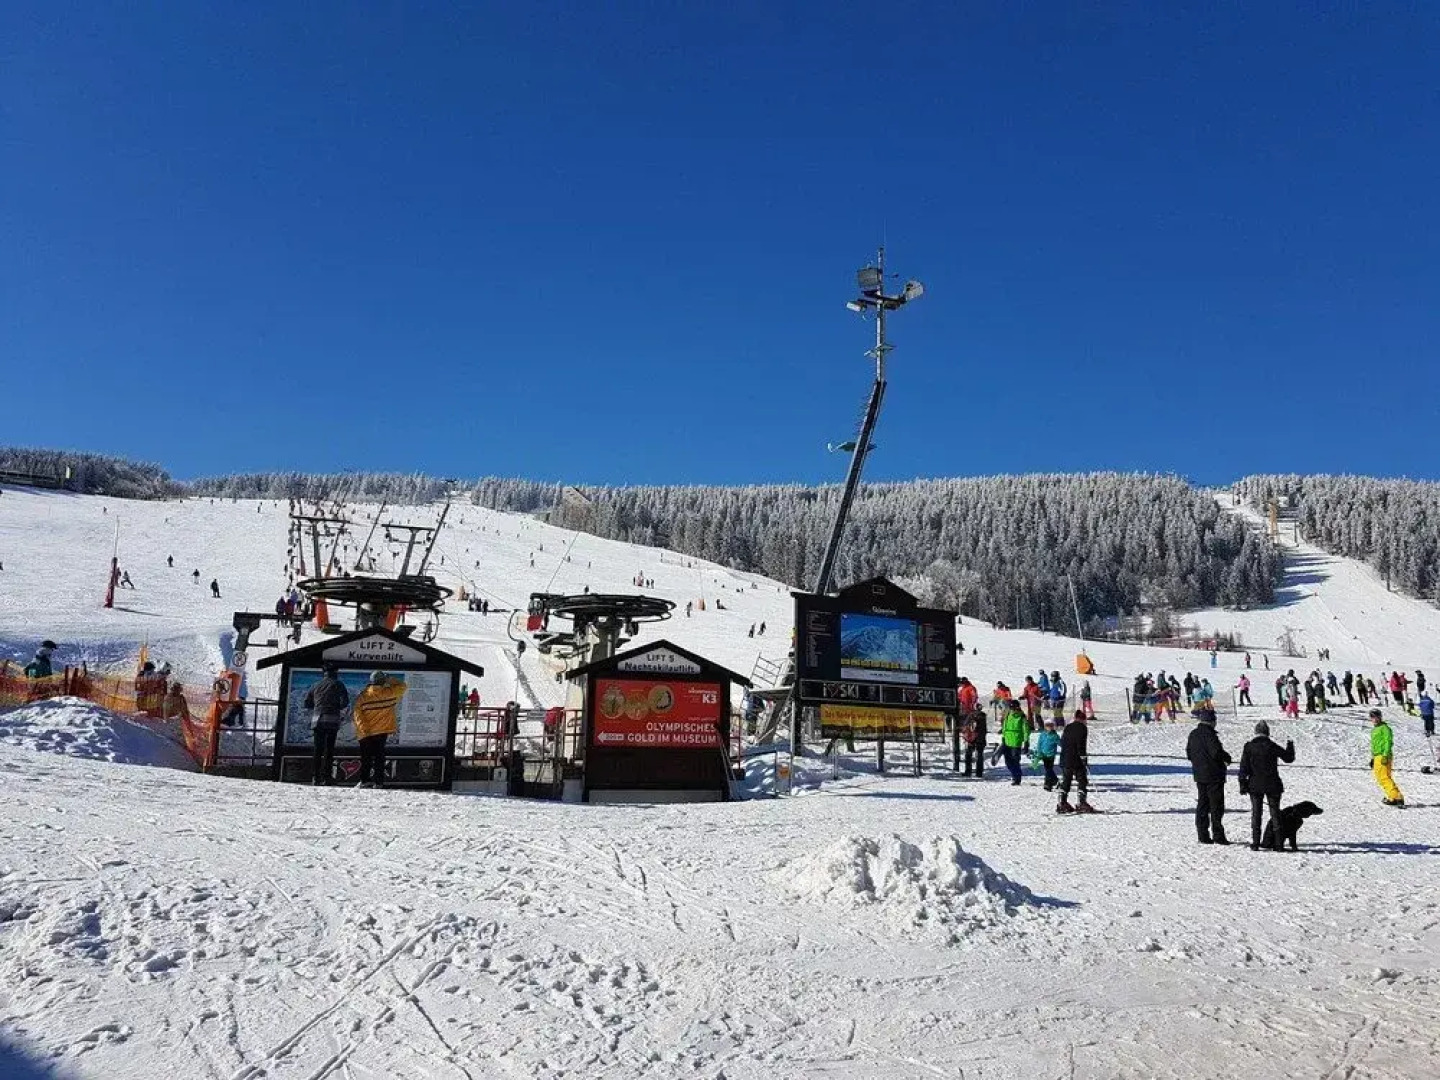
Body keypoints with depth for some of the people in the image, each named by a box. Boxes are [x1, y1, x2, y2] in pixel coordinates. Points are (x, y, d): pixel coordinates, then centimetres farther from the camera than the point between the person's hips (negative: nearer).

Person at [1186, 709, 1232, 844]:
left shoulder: (1193, 734, 9)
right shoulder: (1209, 734, -17)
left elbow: (1188, 753, 15)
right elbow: (1217, 751, -22)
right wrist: (1227, 758, -4)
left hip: (1199, 775, 7)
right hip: (1213, 775, -7)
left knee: (1202, 804, 11)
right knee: (1216, 805, -1)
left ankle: (1203, 835, 11)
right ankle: (1217, 835, 0)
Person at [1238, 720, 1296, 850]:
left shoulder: (1249, 747, -5)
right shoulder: (1272, 746, -6)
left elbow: (1243, 768, -5)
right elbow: (1288, 758, 8)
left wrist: (1243, 784, 1)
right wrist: (1290, 746, 26)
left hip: (1255, 786, 0)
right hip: (1273, 785, 0)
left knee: (1256, 814, 6)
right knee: (1275, 813, 9)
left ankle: (1255, 843, 2)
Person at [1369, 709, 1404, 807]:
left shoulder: (1384, 728, -4)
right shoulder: (1374, 730, 23)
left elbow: (1388, 742, -13)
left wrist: (1385, 755, -21)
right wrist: (1372, 758, 29)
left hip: (1383, 756, -9)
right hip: (1377, 757, 9)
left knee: (1385, 778, -16)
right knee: (1380, 778, 8)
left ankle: (1397, 797, -20)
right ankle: (1392, 796, 12)